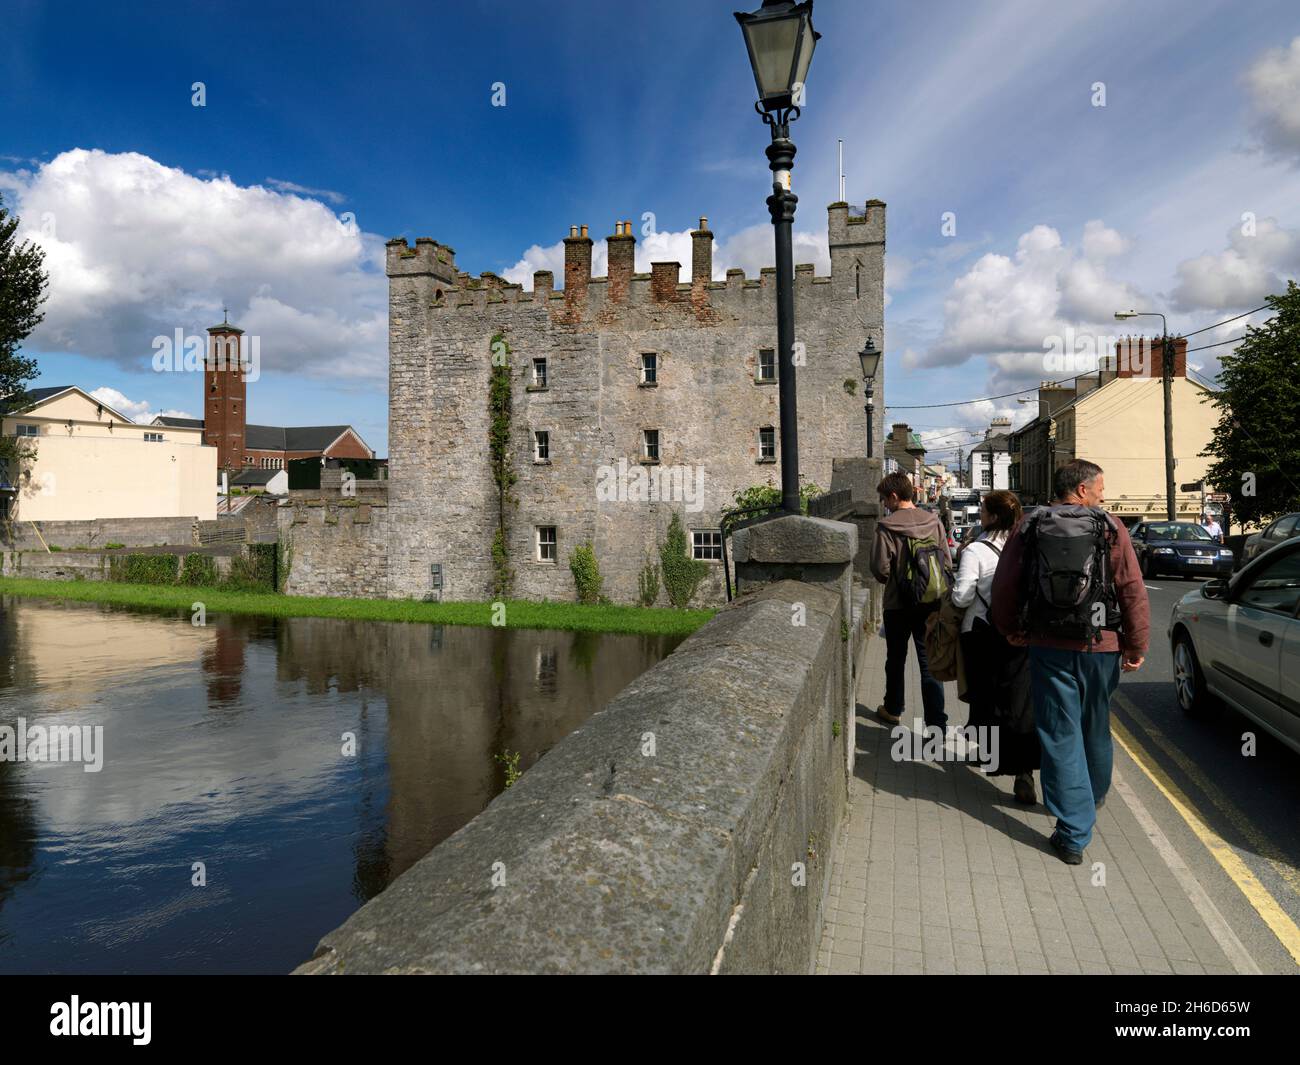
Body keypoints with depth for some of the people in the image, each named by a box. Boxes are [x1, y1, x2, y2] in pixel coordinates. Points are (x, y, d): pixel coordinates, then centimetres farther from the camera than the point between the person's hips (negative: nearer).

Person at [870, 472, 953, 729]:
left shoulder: (886, 526, -15)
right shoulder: (934, 522, -3)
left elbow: (881, 570, -15)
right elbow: (948, 562, 0)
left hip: (898, 604, -2)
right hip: (931, 603, 2)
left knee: (896, 659, 17)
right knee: (929, 662, 6)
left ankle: (893, 709, 33)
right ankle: (936, 722, 2)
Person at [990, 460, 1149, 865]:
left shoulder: (1029, 528, -1)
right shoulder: (1109, 528, -4)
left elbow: (1004, 587, 0)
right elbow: (1133, 590, -7)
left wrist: (1011, 630, 15)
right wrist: (1137, 646, 3)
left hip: (1048, 647, -1)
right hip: (1101, 647, 1)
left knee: (1060, 735, 3)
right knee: (1096, 728, 22)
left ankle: (1073, 834, 1)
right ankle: (1094, 796, 46)